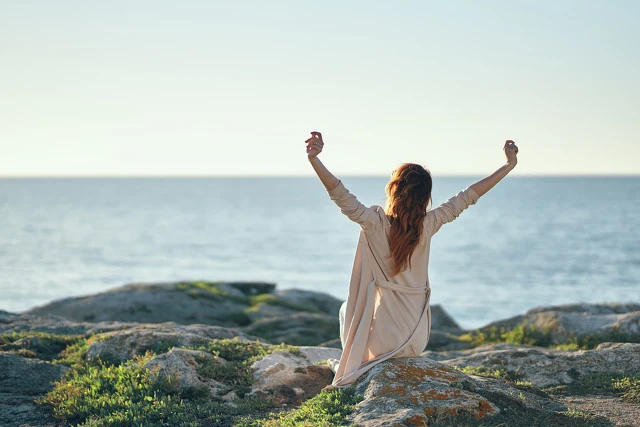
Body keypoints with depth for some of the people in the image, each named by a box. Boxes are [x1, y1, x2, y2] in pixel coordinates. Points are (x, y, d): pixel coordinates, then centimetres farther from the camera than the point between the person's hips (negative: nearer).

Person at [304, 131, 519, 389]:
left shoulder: (376, 223, -17)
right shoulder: (428, 224, -9)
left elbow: (341, 196, -26)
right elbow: (468, 196, -2)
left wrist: (314, 159, -32)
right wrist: (509, 165, 5)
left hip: (384, 338, -3)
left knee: (348, 308, 32)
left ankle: (350, 371, 32)